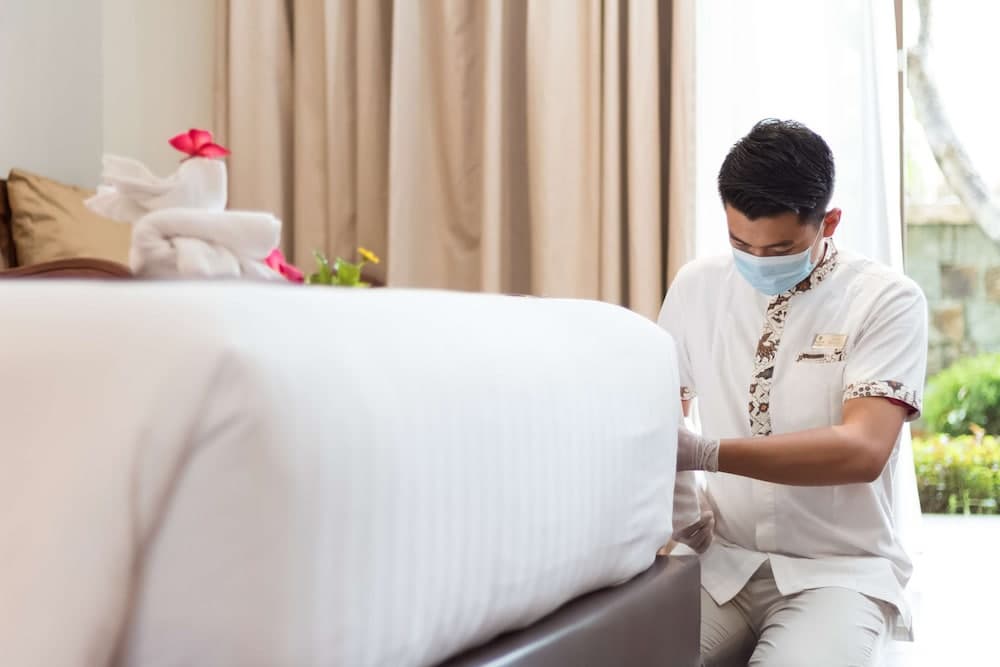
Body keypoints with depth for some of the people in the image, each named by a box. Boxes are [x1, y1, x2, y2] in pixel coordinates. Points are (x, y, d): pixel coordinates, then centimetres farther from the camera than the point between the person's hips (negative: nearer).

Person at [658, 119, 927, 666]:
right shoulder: (696, 287, 5)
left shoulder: (888, 301, -7)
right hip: (721, 561, 3)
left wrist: (705, 453, -29)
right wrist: (678, 497, -9)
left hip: (839, 569, -2)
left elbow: (863, 449, -19)